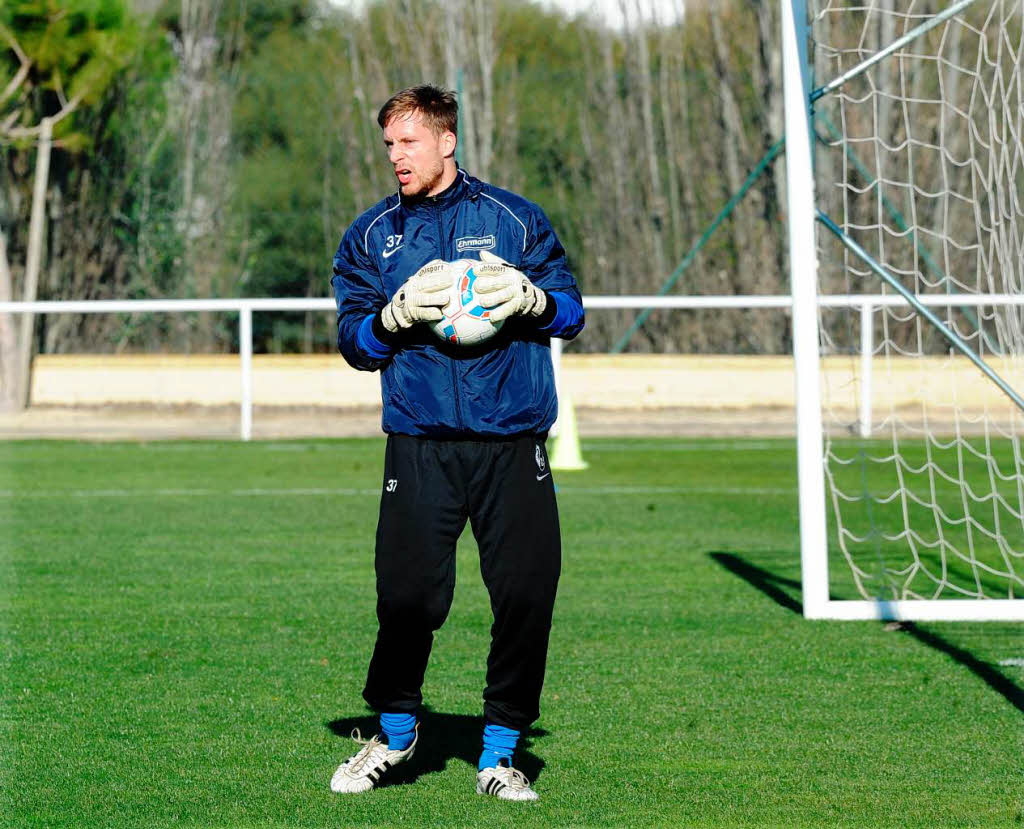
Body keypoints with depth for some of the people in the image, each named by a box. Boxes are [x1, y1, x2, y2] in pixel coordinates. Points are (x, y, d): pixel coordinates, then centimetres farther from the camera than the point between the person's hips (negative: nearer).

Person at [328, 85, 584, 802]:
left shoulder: (513, 218, 10)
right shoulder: (372, 235, 13)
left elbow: (572, 310, 9)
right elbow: (354, 341, 8)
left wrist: (529, 298, -12)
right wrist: (397, 314, -12)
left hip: (513, 445, 0)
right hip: (419, 447, 0)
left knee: (526, 595, -6)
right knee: (406, 597, -8)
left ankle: (500, 752, 9)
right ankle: (395, 731, 18)